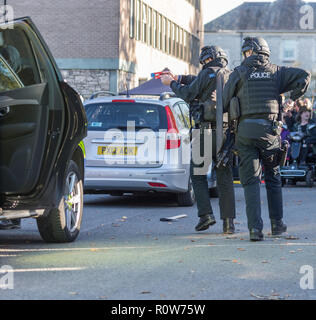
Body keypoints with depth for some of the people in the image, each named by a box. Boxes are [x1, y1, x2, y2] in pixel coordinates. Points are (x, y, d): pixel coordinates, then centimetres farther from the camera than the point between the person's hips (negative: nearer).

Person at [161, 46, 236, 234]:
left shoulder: (208, 73, -5)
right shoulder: (231, 77, 16)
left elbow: (188, 95, -2)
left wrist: (172, 83, 13)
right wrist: (178, 78, 27)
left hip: (206, 132, -5)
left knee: (198, 174, 6)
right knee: (225, 178, 6)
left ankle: (206, 214, -6)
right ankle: (228, 222, 3)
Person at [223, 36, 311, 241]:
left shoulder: (239, 73, 4)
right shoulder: (276, 72, 11)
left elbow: (225, 103, 4)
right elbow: (304, 76, 1)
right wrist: (293, 99, 11)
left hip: (246, 132, -2)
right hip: (270, 132, 2)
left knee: (251, 181, 0)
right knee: (273, 178, 17)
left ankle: (255, 228, -12)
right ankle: (277, 224, 24)